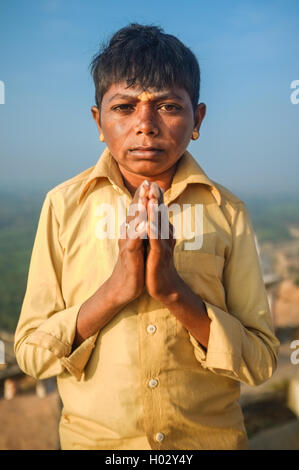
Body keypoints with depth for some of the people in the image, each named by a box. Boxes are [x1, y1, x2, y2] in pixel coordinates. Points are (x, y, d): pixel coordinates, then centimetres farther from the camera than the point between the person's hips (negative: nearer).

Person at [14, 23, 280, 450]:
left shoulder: (228, 213, -9)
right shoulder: (64, 205, -9)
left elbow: (261, 362, -9)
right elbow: (31, 353, -9)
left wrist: (175, 291, -23)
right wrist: (115, 289, -24)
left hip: (211, 436, 1)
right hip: (94, 437, 0)